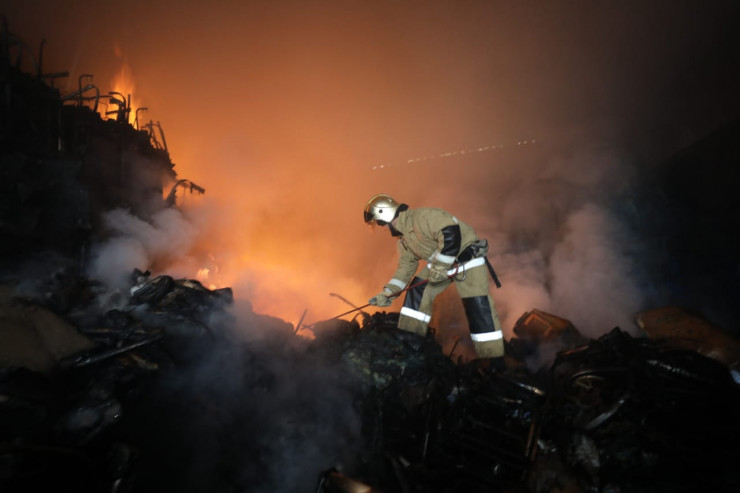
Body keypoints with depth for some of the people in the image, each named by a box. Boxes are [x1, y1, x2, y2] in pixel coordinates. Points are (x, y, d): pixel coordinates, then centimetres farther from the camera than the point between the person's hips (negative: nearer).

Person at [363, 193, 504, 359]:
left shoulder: (421, 217, -24)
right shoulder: (403, 239, 7)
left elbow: (451, 233, -33)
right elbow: (406, 267, 10)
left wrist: (440, 265, -29)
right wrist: (388, 292, 2)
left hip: (468, 259, -9)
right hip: (440, 264, 9)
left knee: (477, 306, -13)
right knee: (417, 292, 0)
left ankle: (491, 356, -3)